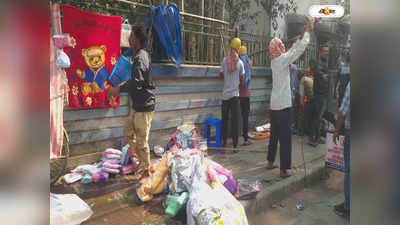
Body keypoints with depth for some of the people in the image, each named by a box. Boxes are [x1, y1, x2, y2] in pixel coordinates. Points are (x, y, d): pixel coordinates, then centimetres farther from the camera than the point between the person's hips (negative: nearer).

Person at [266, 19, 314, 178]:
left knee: (274, 135, 17)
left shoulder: (275, 61, 12)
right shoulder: (281, 59, -12)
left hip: (274, 104, 9)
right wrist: (308, 31, 0)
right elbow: (299, 50, -10)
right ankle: (284, 169, 0)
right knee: (285, 138, -4)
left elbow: (293, 50, 22)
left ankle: (270, 162, 27)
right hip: (283, 105, -9)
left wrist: (301, 35, 22)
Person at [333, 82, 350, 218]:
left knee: (349, 171, 6)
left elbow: (343, 112, -13)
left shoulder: (351, 84, -16)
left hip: (351, 132, -5)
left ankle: (348, 207, 17)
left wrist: (337, 130, 0)